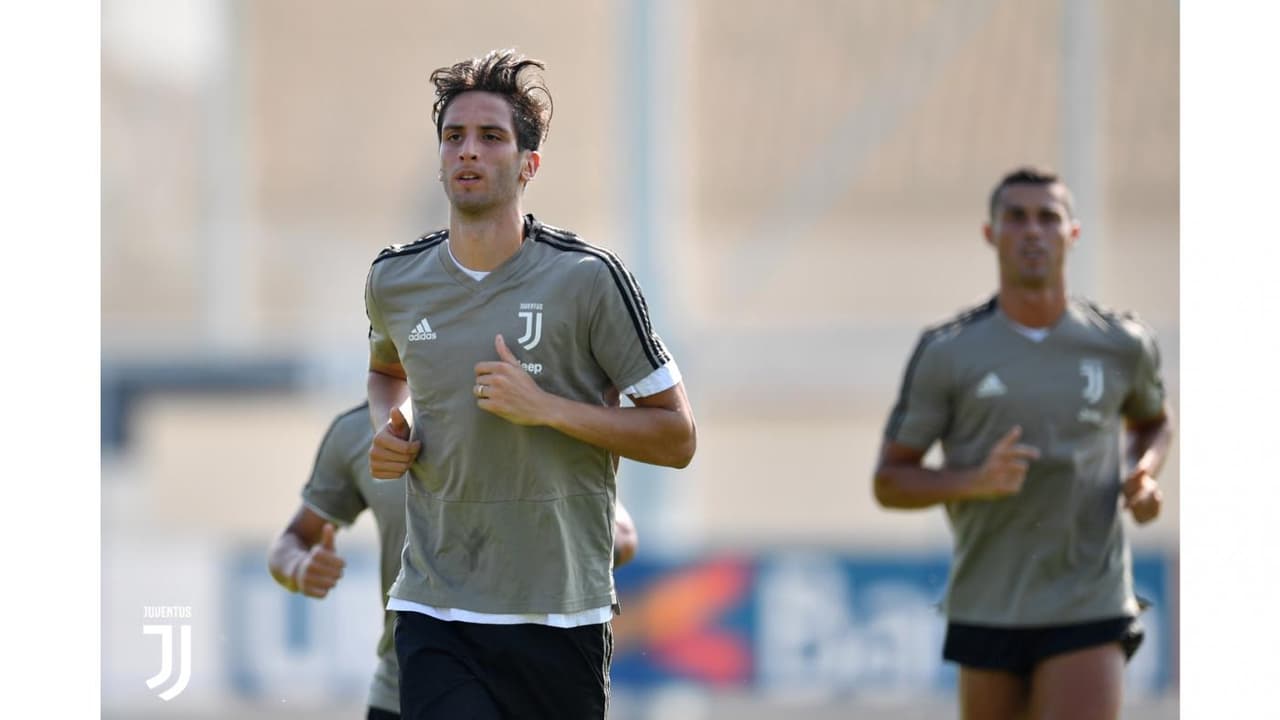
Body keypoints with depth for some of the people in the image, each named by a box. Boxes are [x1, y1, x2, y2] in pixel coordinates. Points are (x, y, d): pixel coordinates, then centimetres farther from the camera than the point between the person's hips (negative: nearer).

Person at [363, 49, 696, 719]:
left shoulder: (589, 279, -6)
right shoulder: (392, 280, 6)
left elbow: (677, 438, -3)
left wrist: (547, 408, -15)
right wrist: (389, 431, 7)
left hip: (561, 613, -2)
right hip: (433, 609, 2)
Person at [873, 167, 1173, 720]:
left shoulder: (1122, 345, 3)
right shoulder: (947, 353, -2)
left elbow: (1154, 422, 25)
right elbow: (889, 482, 0)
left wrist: (1143, 475, 1)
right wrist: (975, 480, -19)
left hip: (1090, 612, -1)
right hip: (987, 609, 1)